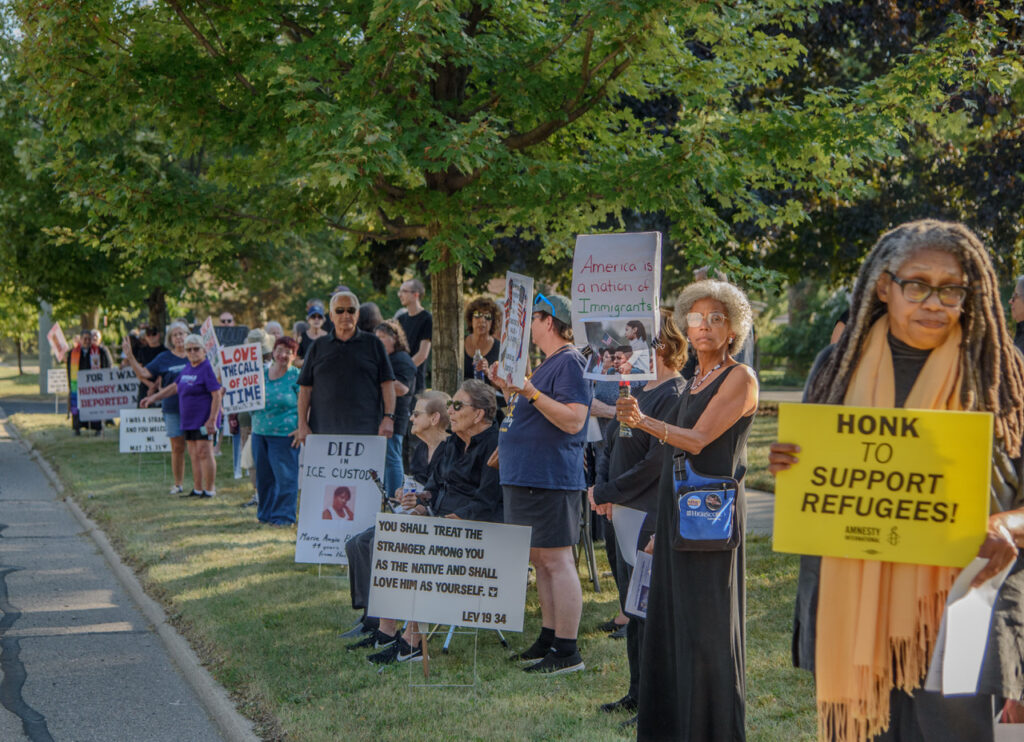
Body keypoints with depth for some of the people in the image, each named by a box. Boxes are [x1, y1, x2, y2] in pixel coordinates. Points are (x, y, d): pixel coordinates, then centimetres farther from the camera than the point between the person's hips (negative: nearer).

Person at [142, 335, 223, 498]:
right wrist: (154, 398, 26)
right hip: (188, 420, 8)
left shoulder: (207, 368, -11)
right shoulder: (187, 369, 14)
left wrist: (212, 420, -21)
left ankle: (210, 490, -6)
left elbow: (217, 395, -16)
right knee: (194, 455, 9)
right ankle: (197, 489, 14)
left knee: (204, 453, -10)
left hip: (203, 420, -8)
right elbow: (174, 387, 27)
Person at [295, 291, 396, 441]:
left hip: (364, 429, -1)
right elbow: (305, 389, 11)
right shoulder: (318, 347, 14)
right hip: (324, 430, 1)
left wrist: (388, 418, -5)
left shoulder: (373, 344, 11)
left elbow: (387, 384, 6)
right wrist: (302, 424, 3)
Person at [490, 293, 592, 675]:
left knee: (556, 560, -8)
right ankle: (549, 638, 22)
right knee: (540, 560, 14)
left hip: (551, 479, -11)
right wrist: (509, 389, 21)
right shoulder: (547, 363, 19)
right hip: (527, 477, 11)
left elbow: (573, 420, -22)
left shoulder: (569, 362, -13)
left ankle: (567, 651, -5)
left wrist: (531, 392, -27)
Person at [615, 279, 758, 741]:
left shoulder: (739, 378, -7)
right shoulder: (694, 382, 18)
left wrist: (644, 422, -33)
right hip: (676, 512, 8)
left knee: (706, 627, -5)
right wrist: (662, 526, 18)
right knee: (668, 623, 9)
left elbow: (698, 440, -18)